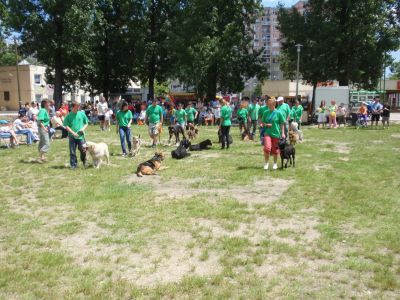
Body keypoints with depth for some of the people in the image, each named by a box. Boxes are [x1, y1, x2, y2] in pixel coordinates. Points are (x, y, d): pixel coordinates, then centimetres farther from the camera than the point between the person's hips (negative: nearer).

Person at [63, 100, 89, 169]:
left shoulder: (82, 114, 2)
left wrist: (83, 128, -7)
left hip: (81, 136, 1)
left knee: (83, 150, 2)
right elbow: (66, 126, -4)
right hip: (72, 136, -1)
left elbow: (86, 123, 11)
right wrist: (73, 132, -14)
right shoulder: (69, 115, -3)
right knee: (72, 152, 3)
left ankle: (84, 162, 28)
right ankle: (73, 165, 15)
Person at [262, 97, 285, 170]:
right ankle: (266, 163, 2)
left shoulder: (278, 113, -3)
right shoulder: (266, 112, 4)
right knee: (267, 147, -18)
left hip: (276, 134, -1)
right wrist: (266, 124, -10)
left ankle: (275, 164, 28)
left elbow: (282, 124, 1)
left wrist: (283, 133, -3)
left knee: (275, 149, 8)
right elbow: (263, 123, 11)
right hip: (267, 133, 1)